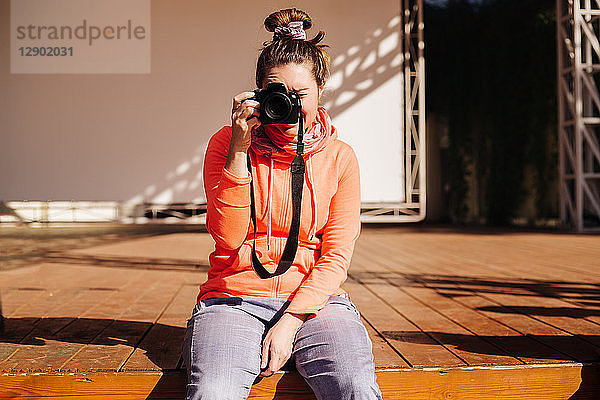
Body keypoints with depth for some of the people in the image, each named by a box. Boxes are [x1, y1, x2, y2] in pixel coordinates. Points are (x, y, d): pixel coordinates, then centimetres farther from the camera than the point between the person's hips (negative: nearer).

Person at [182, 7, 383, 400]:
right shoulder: (226, 144, 4)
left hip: (313, 300, 1)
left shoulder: (340, 157, 6)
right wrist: (239, 151, -13)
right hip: (234, 300, -1)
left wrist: (291, 321, -11)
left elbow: (336, 257, 2)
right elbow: (228, 238, -6)